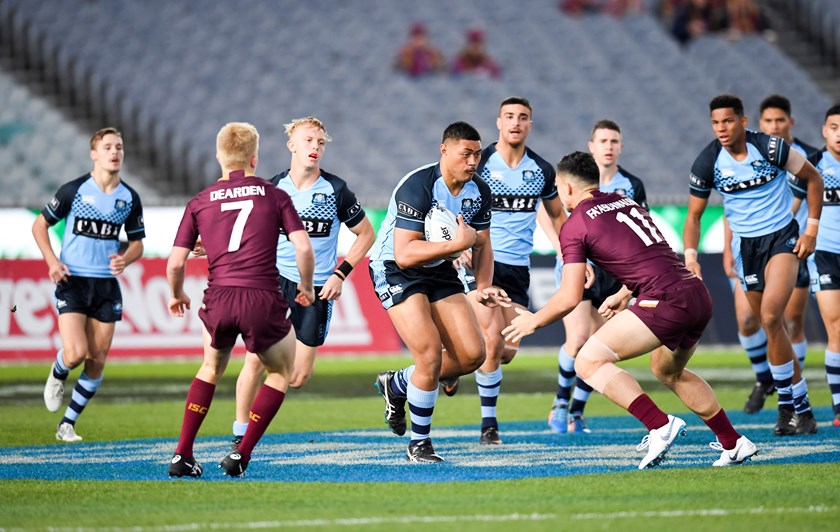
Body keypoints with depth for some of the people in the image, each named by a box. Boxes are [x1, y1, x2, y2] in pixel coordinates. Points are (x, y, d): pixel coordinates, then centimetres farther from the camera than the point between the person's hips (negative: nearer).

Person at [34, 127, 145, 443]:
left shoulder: (129, 198, 5)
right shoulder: (74, 190, -5)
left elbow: (137, 242, 15)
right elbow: (40, 225, 4)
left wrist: (125, 259, -8)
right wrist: (51, 260, -11)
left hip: (107, 285, 4)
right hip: (72, 283, -4)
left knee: (97, 361, 1)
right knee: (76, 353, -18)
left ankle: (67, 424, 16)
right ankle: (57, 375, 20)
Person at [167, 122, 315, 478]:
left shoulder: (199, 202, 11)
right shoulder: (274, 196, 7)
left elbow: (175, 264, 8)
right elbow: (303, 248, -2)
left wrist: (177, 295, 28)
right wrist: (306, 288, 16)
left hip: (218, 300, 2)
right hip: (263, 300, -2)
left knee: (211, 369, 29)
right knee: (281, 373, 21)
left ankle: (182, 455, 19)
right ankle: (241, 455, 11)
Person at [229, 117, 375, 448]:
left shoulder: (335, 191, -3)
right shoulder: (273, 188, 2)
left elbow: (366, 234, 6)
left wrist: (340, 274, -3)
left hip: (317, 291, -1)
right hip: (275, 281, 1)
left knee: (298, 378, -4)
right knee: (255, 359, -10)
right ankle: (240, 432, 5)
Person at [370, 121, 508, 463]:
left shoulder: (479, 192, -4)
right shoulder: (417, 188, -26)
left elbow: (482, 243, 9)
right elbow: (404, 254, -32)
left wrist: (483, 286, -8)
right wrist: (457, 244, -36)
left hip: (439, 270, 7)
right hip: (395, 271, -7)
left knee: (472, 354, -1)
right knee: (430, 355, -19)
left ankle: (397, 384, 23)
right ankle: (419, 444, -1)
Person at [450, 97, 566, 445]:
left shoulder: (542, 170, 6)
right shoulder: (478, 163, -6)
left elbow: (557, 215, 21)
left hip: (518, 268, 4)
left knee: (507, 352, -1)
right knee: (493, 340, -17)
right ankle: (488, 423, -2)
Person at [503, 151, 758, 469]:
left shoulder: (575, 225, 1)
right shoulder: (625, 202, 23)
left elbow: (569, 298, -1)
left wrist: (534, 321, 15)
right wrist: (624, 295, 46)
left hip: (665, 303, -8)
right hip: (698, 294, 8)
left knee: (588, 362, -3)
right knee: (668, 371, 31)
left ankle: (660, 426, -15)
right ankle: (734, 444, 30)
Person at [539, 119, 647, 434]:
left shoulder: (632, 186, 3)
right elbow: (544, 210, 4)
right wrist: (560, 247, -8)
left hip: (612, 274, 3)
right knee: (578, 339, -18)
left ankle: (576, 413, 15)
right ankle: (561, 400, 4)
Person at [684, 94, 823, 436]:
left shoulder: (771, 148, -15)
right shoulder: (707, 163, -7)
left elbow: (812, 177, 0)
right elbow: (693, 215, 3)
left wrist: (811, 229, -4)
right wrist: (690, 255, -12)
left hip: (782, 237, -3)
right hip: (745, 246, 3)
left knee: (771, 317, -22)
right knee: (774, 328, 5)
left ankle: (787, 404, -12)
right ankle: (800, 405, 16)